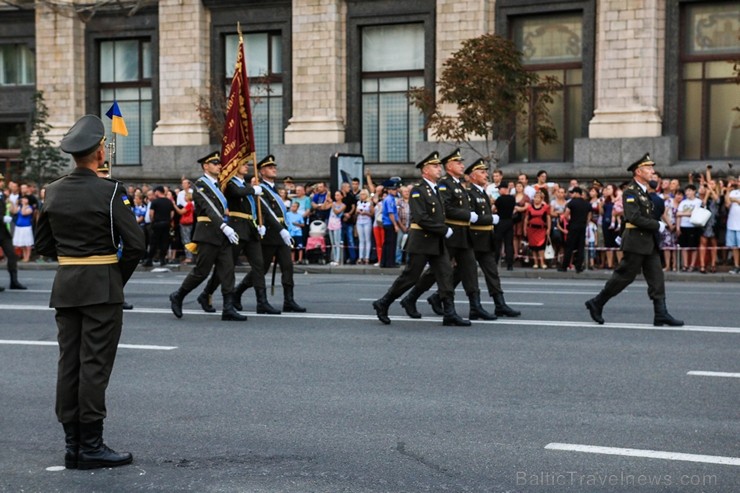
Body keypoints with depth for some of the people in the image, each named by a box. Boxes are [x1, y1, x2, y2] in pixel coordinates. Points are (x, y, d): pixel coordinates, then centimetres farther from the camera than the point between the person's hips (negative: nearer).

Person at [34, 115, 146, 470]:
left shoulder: (53, 191, 5)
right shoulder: (109, 192, -12)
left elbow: (43, 244, 13)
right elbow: (135, 244, -14)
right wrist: (120, 277, 0)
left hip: (65, 286, 6)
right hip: (101, 287, -6)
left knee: (69, 364, 9)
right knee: (94, 365, -2)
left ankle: (72, 445, 15)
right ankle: (91, 446, 2)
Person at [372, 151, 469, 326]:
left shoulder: (437, 190, 15)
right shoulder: (418, 191, -12)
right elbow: (421, 218, -21)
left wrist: (444, 230, 9)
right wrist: (444, 230, -18)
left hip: (437, 242, 8)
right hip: (421, 242, -8)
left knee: (446, 274, -2)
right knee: (410, 277, -1)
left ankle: (450, 314, -2)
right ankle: (383, 304, 14)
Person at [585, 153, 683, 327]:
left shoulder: (645, 191, 16)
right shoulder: (630, 192, -14)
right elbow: (635, 218, -23)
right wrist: (658, 226, -17)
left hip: (649, 242, 9)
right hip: (636, 242, -9)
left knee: (657, 278, 2)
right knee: (624, 276, -2)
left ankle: (661, 314, 1)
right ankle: (596, 303, 11)